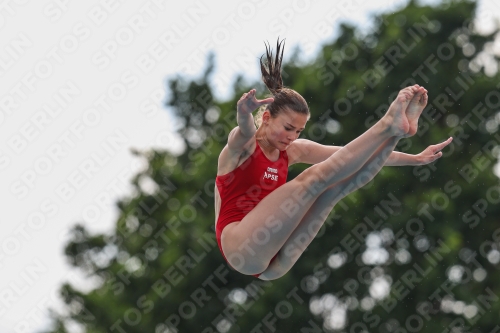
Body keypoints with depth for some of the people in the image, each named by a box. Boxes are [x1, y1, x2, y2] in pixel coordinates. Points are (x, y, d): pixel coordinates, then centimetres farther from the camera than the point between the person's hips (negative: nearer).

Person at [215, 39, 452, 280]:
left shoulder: (294, 151, 14)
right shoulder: (242, 145, -4)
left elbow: (347, 156, 12)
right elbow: (244, 133, -30)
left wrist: (414, 159, 9)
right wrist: (244, 115, -55)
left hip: (273, 263, 6)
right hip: (241, 249, -6)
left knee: (334, 187, -14)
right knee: (314, 178, -21)